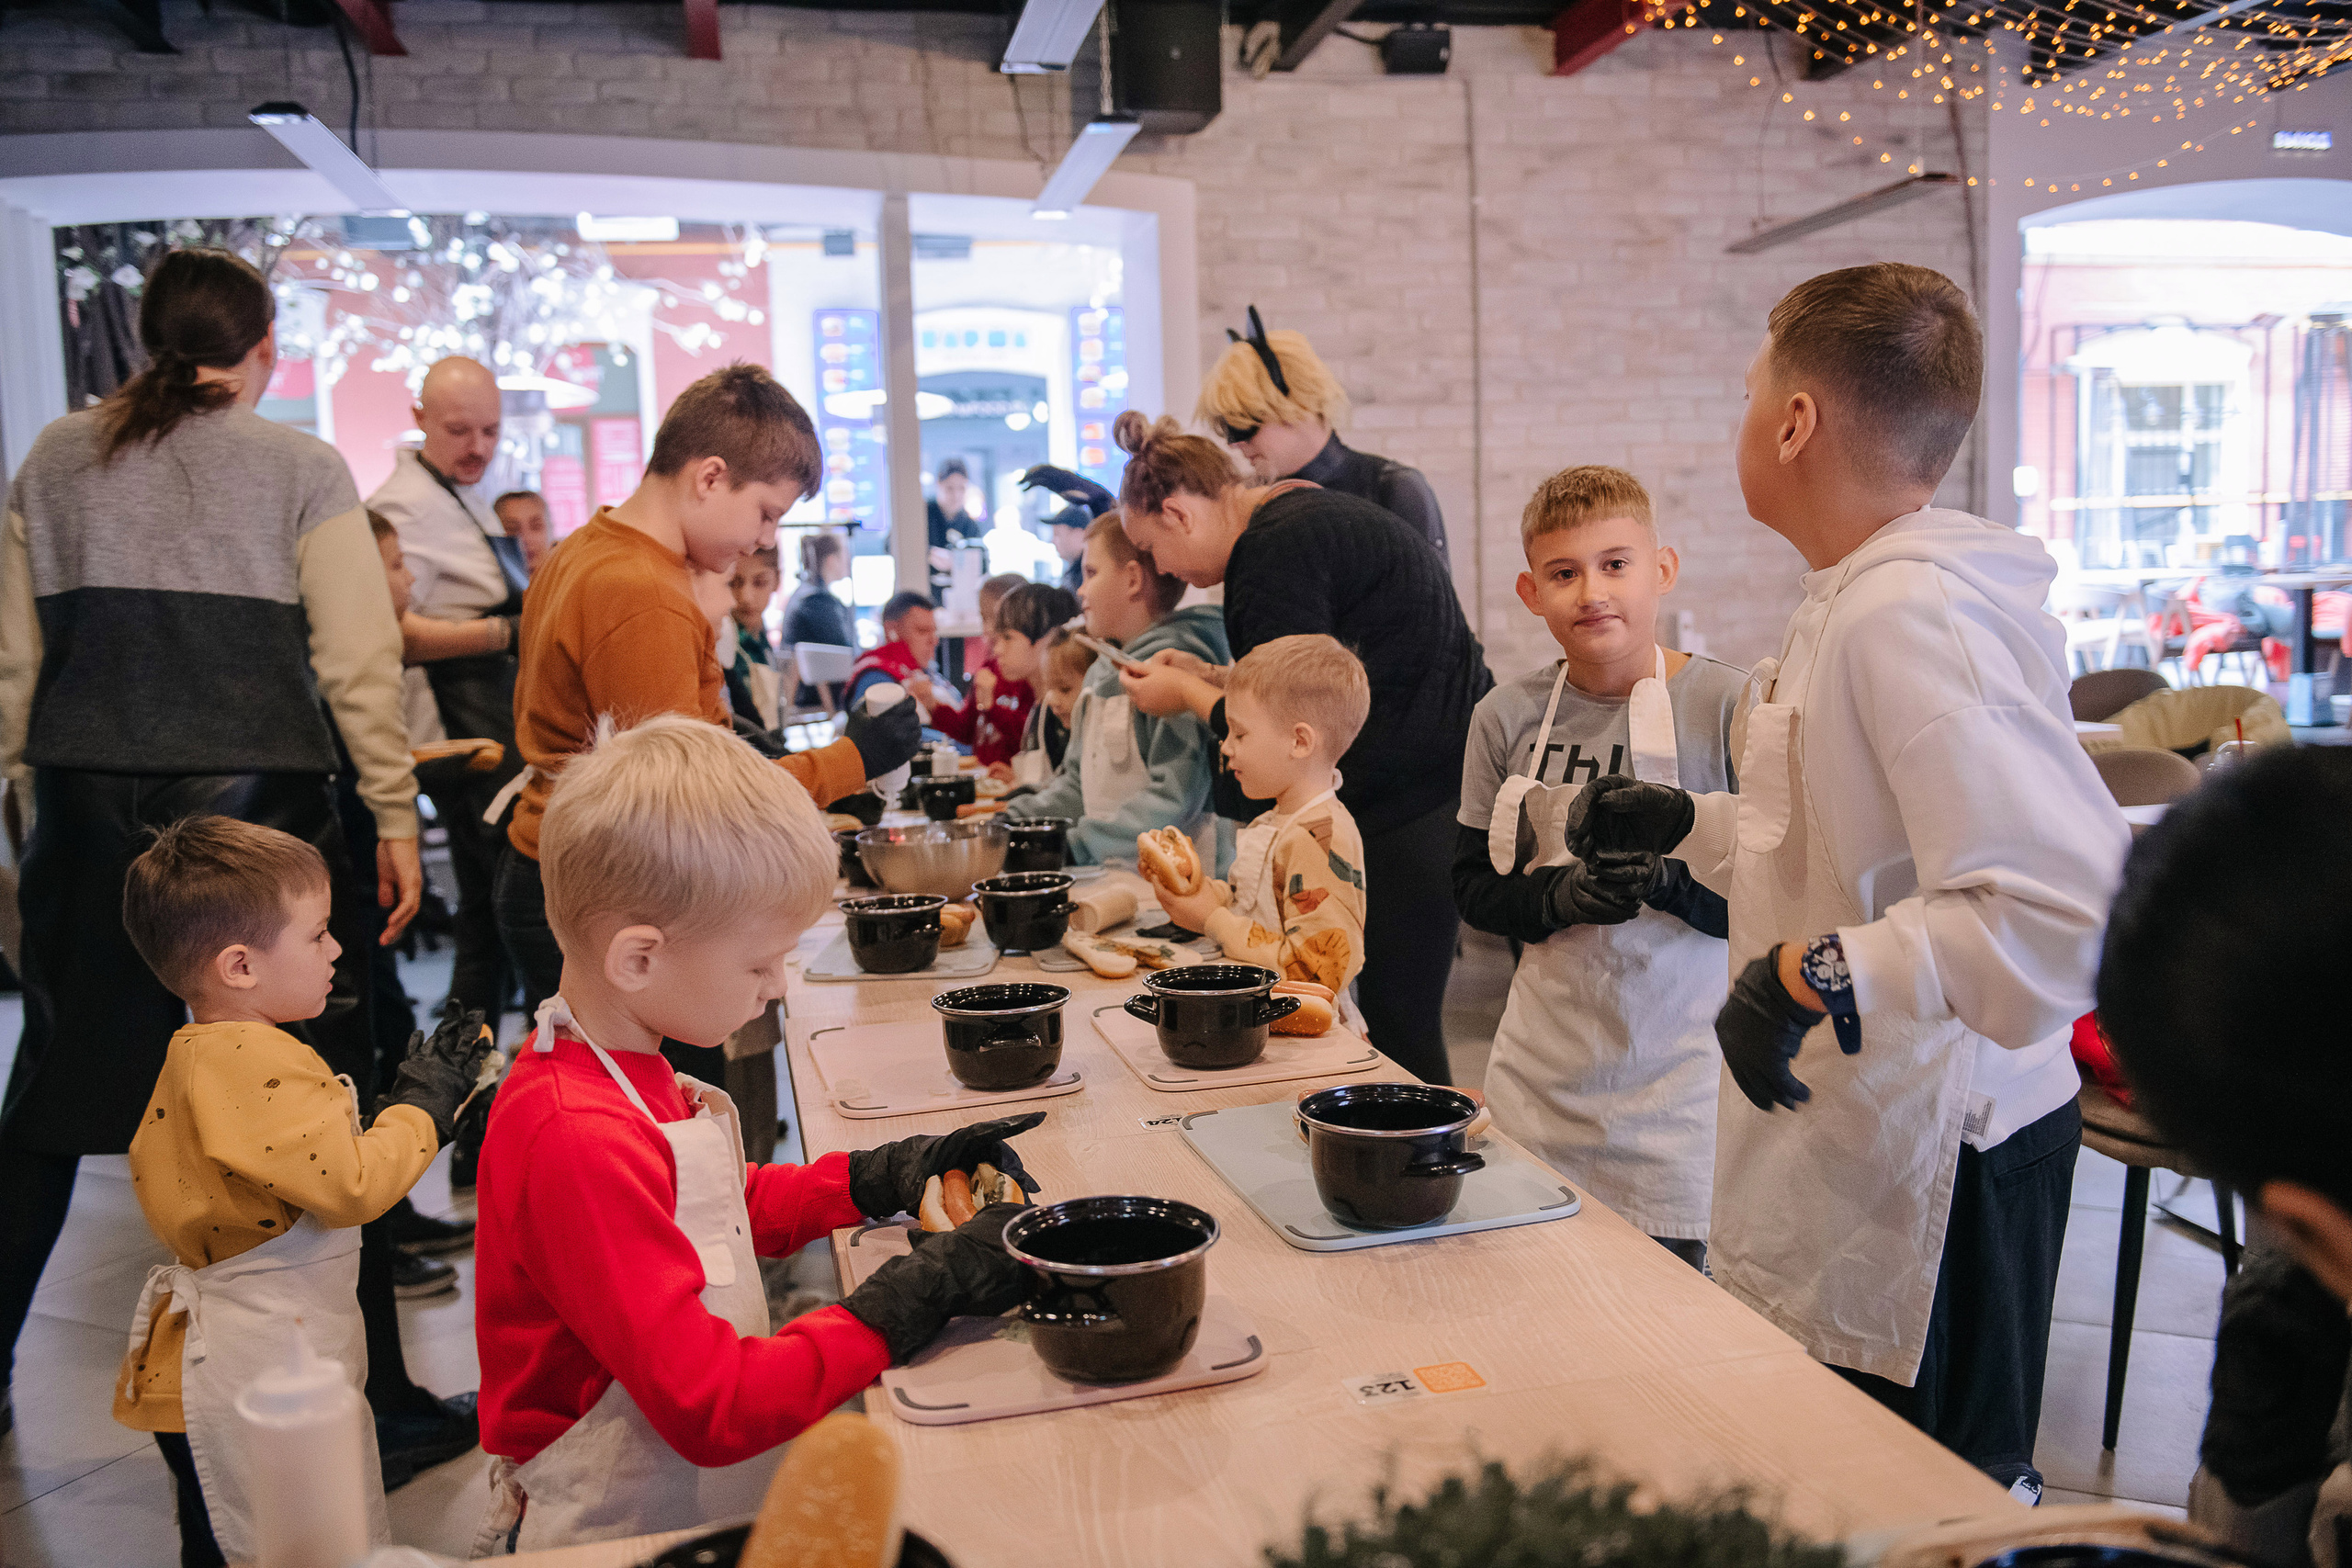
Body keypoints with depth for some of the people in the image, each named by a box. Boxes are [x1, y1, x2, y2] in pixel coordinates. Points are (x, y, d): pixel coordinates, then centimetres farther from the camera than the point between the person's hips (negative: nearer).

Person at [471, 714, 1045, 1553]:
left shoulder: (625, 1069, 5)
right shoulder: (579, 1143, -24)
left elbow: (727, 1210, 22)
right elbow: (712, 1405, -24)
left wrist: (877, 1178, 8)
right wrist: (923, 1290, -19)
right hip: (619, 1535, -9)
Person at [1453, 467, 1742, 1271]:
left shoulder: (1727, 705, -9)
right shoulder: (1508, 716, 1)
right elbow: (1474, 886, 5)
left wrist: (1669, 881, -24)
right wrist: (1560, 897, -15)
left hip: (1678, 1081, -3)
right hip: (1542, 1072, 3)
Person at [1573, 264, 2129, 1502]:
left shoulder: (1913, 613, -23)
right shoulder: (1854, 598, 8)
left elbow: (2067, 902, -33)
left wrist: (1813, 977, -29)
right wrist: (1683, 825, 19)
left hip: (1929, 1173, -10)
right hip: (1857, 1148, 10)